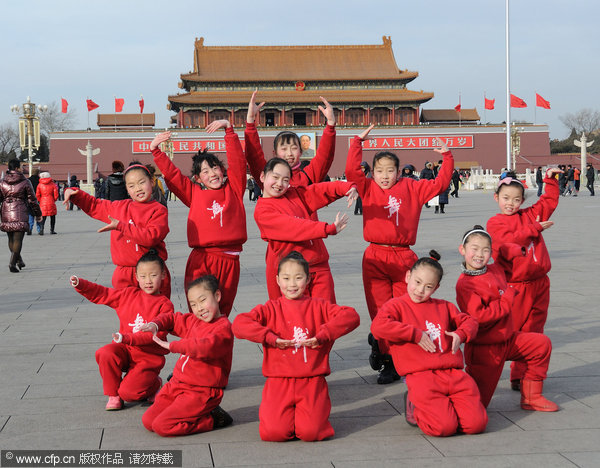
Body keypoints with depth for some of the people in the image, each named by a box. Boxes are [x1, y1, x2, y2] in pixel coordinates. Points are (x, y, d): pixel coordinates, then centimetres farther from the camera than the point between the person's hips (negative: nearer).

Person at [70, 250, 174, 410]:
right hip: (125, 350, 4)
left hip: (149, 357, -4)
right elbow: (101, 294, 11)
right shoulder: (128, 294, 7)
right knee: (105, 354, -30)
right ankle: (113, 395, -7)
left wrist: (128, 338, -31)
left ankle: (154, 383, 16)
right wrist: (80, 284, -6)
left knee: (128, 393, -20)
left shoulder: (165, 305, -8)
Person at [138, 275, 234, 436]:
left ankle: (212, 419, -3)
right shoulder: (193, 321, 13)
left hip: (201, 392, -9)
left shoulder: (223, 328, -14)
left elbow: (205, 347, -32)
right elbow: (172, 319, 27)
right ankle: (203, 412, 9)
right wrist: (155, 325, 3)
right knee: (148, 421, 4)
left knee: (162, 426, -19)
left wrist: (171, 345, -26)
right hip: (177, 384, 9)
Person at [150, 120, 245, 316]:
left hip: (229, 261, 1)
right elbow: (171, 173, 12)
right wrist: (155, 150, 6)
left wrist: (228, 129, -3)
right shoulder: (194, 193, 12)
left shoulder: (234, 188, 11)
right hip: (201, 261, 0)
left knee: (222, 313, 6)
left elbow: (237, 160, 3)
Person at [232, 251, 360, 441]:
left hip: (312, 382, 0)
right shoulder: (271, 309, 8)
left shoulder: (318, 306, 8)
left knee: (310, 432, -20)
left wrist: (322, 336, -14)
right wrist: (271, 338, -14)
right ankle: (285, 413, 14)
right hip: (279, 382, 0)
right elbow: (239, 324, -7)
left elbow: (351, 317, -7)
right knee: (273, 432, -19)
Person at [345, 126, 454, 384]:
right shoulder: (368, 189, 9)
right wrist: (357, 142, -2)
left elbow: (440, 184, 12)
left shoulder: (411, 188, 11)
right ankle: (388, 360, 11)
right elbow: (352, 171, -4)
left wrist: (447, 157, 6)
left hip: (404, 258, 1)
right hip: (375, 258, 0)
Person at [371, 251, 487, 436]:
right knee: (444, 427, -23)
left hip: (453, 373, 5)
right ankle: (414, 405, 8)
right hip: (421, 376, -5)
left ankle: (445, 405, 16)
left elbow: (469, 321, 30)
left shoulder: (443, 307, 22)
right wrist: (416, 334, -11)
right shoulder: (396, 305, 5)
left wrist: (460, 334, 5)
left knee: (476, 423, -13)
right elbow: (378, 327, -15)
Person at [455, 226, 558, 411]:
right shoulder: (464, 284, -18)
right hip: (483, 348, -7)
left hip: (507, 339, 7)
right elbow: (478, 317, -27)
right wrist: (507, 299, -20)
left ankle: (530, 397, 10)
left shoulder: (495, 270, 5)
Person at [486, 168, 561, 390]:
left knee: (533, 332, 9)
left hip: (539, 284, 6)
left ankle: (523, 375, 16)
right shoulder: (495, 223, -2)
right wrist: (534, 229, -12)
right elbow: (508, 241, -19)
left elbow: (550, 201, 24)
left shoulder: (529, 215, 14)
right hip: (514, 286, -6)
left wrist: (550, 179, 14)